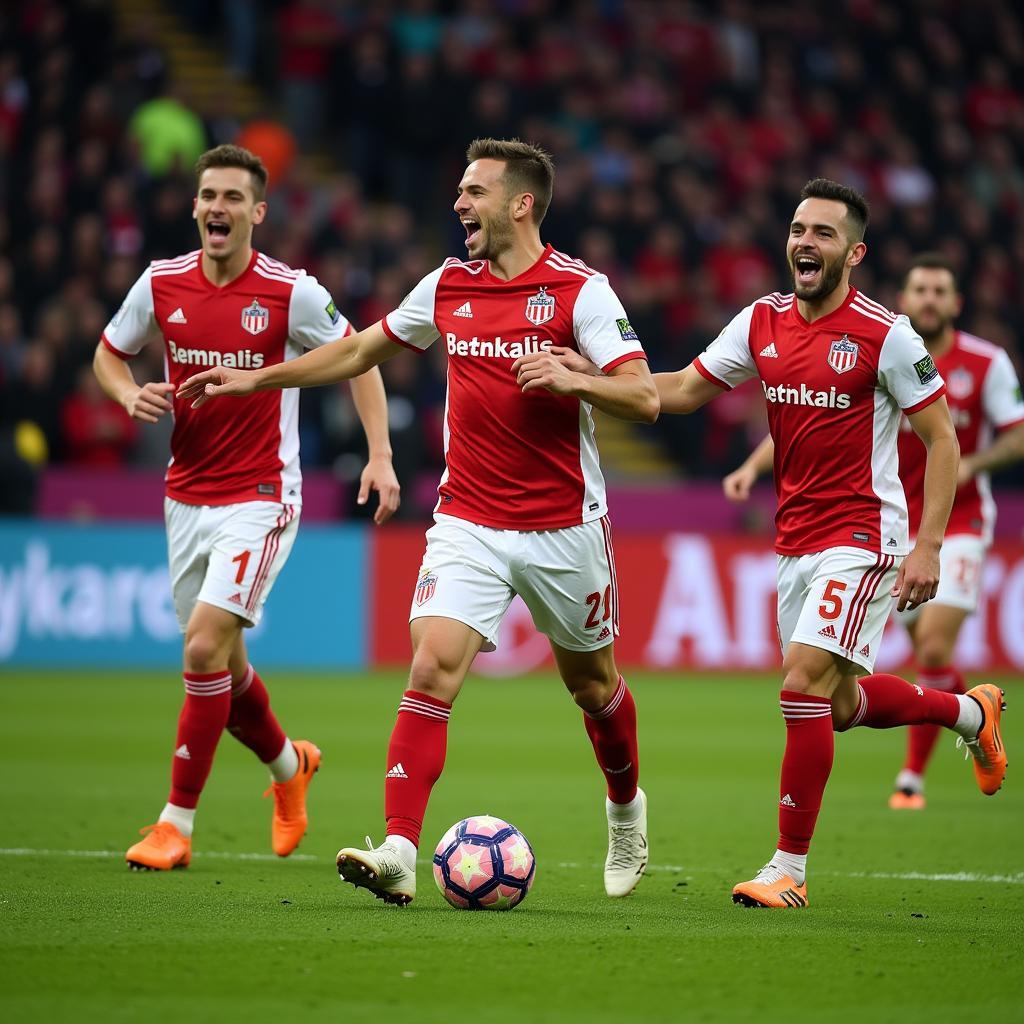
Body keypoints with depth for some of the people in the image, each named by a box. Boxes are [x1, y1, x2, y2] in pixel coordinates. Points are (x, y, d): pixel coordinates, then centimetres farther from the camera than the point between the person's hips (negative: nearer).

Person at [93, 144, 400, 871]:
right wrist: (130, 395, -7)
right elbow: (109, 354, 16)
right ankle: (289, 764, 42)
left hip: (260, 497, -5)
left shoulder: (291, 293, -11)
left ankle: (177, 823, -11)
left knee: (207, 642, -18)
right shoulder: (161, 285, 0)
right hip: (186, 496, 5)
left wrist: (380, 456, -8)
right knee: (219, 661, 13)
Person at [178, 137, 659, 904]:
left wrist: (571, 377, -29)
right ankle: (399, 854, -22)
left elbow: (645, 397, -13)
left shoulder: (580, 290, -8)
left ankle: (626, 808, 43)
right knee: (433, 670, -16)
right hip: (469, 521, 3)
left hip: (564, 528, -3)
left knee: (591, 682, 14)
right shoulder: (447, 287, 6)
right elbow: (360, 351, 21)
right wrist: (255, 379, 21)